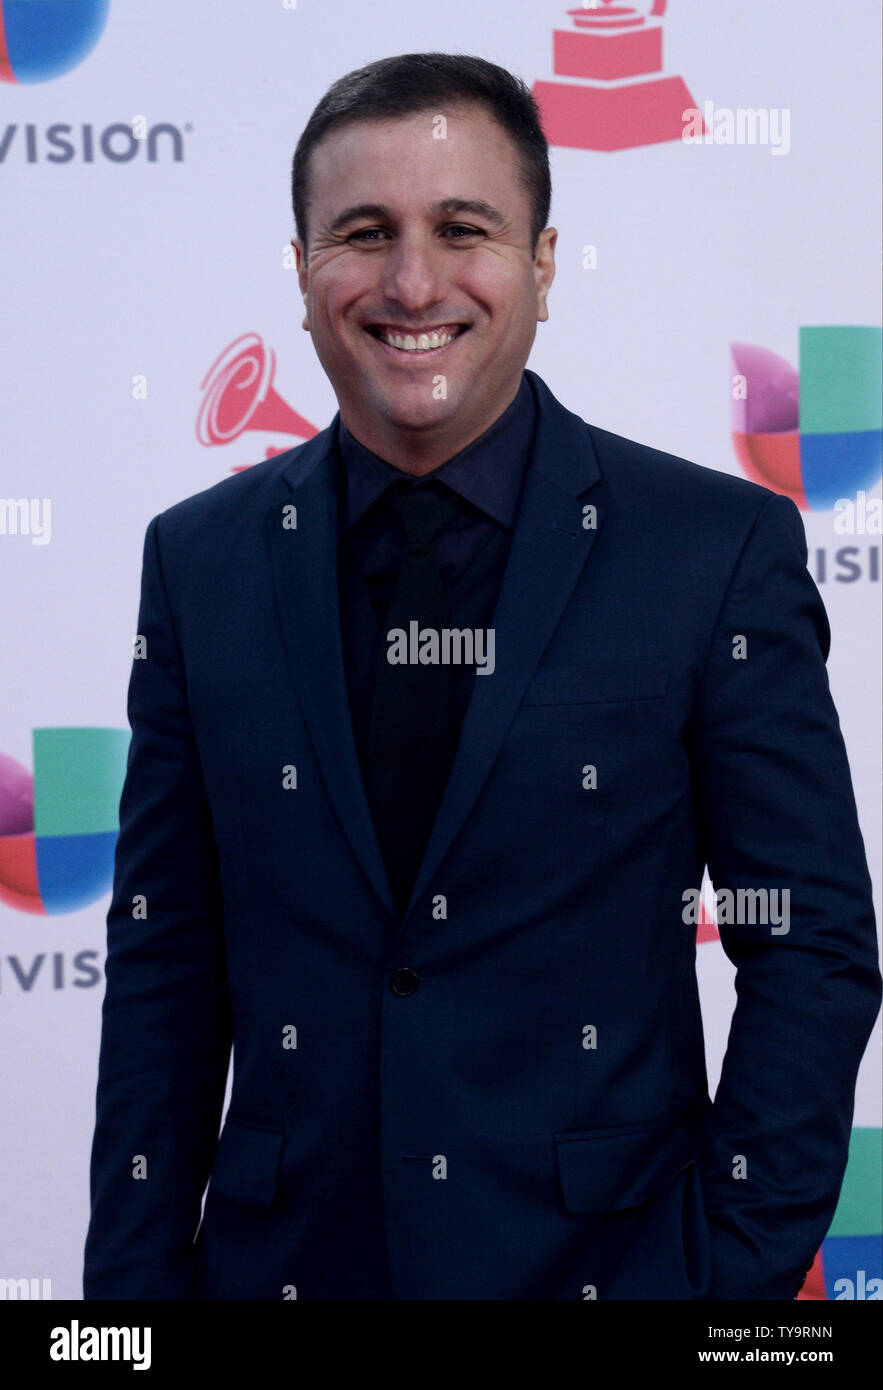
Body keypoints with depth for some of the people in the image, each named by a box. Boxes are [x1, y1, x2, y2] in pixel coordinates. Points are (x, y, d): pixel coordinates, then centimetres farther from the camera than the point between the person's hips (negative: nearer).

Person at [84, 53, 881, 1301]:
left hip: (604, 1256, -2)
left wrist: (734, 1276, -11)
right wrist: (134, 1281, 0)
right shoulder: (201, 559, 1)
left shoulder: (723, 548, -7)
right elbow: (165, 964, 4)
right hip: (281, 1255, 2)